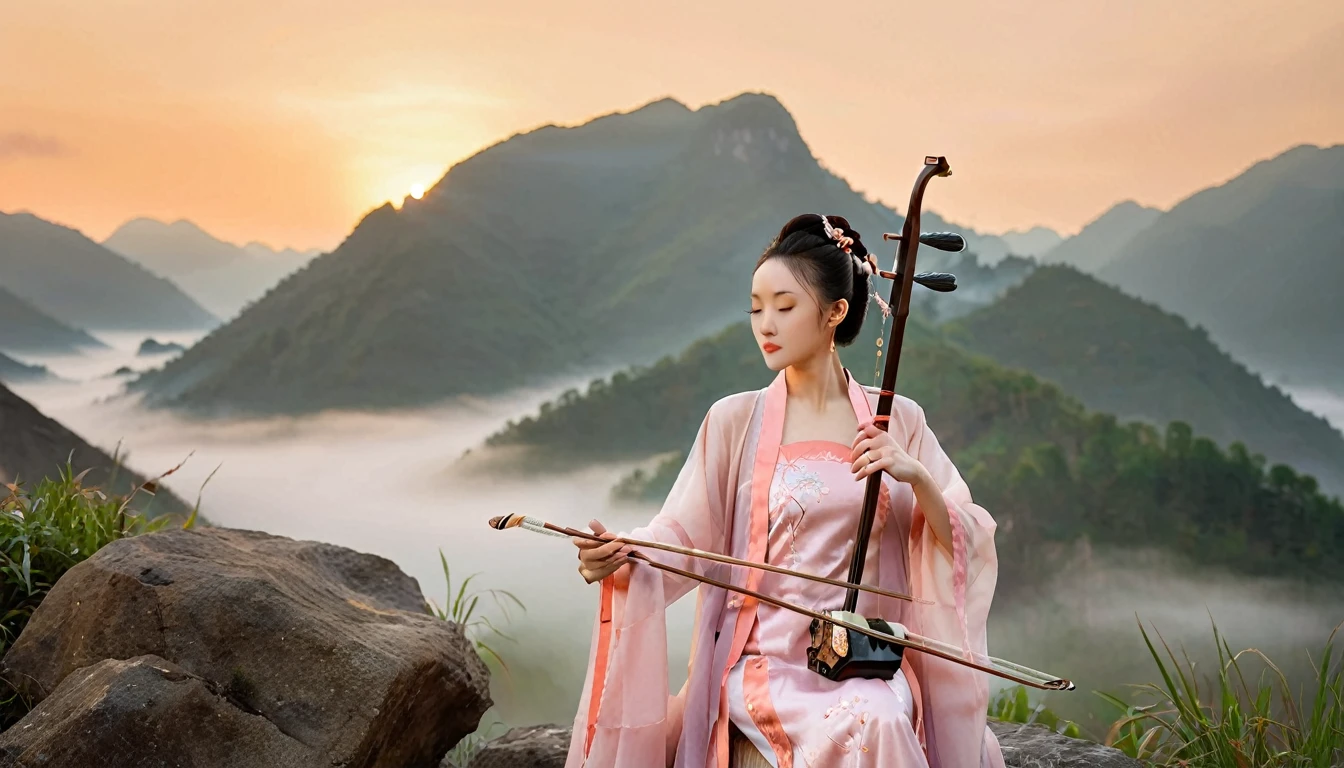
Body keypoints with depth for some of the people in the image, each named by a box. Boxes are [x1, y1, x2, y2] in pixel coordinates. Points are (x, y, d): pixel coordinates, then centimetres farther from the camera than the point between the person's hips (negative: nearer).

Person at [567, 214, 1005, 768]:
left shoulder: (897, 421, 6)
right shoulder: (735, 421, 2)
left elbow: (962, 545, 4)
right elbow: (683, 537, -5)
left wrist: (916, 476, -14)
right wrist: (619, 561, -25)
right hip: (765, 658, -2)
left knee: (884, 721, -31)